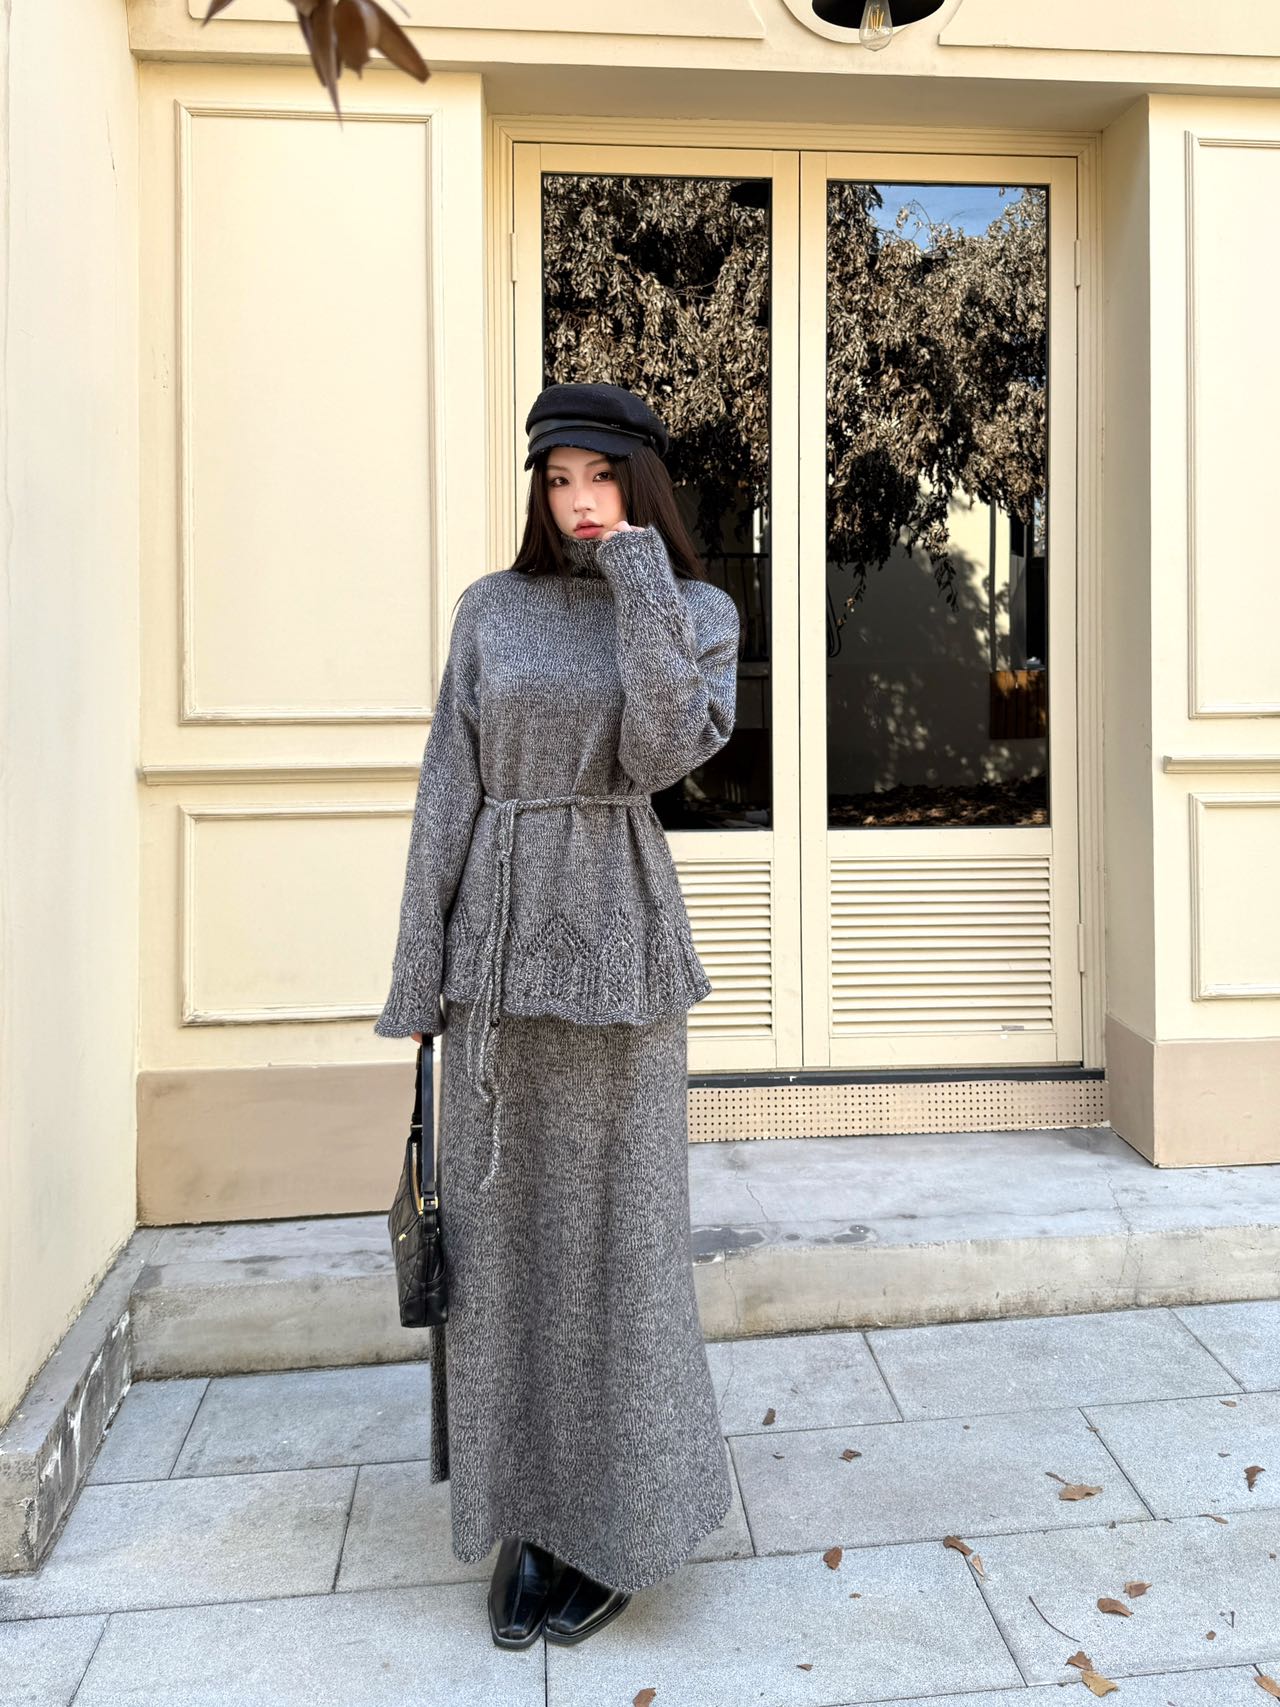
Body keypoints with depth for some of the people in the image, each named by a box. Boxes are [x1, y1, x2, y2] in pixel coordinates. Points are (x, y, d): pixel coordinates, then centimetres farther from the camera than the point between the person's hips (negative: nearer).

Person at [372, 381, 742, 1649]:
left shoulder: (700, 612, 4)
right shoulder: (493, 609, 7)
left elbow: (663, 751, -15)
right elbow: (449, 789, 4)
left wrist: (641, 580, -11)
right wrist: (420, 967, 0)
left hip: (617, 932, -2)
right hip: (496, 933, 2)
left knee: (615, 1222, 4)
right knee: (503, 1225, 8)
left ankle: (617, 1524, 23)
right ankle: (526, 1518, 25)